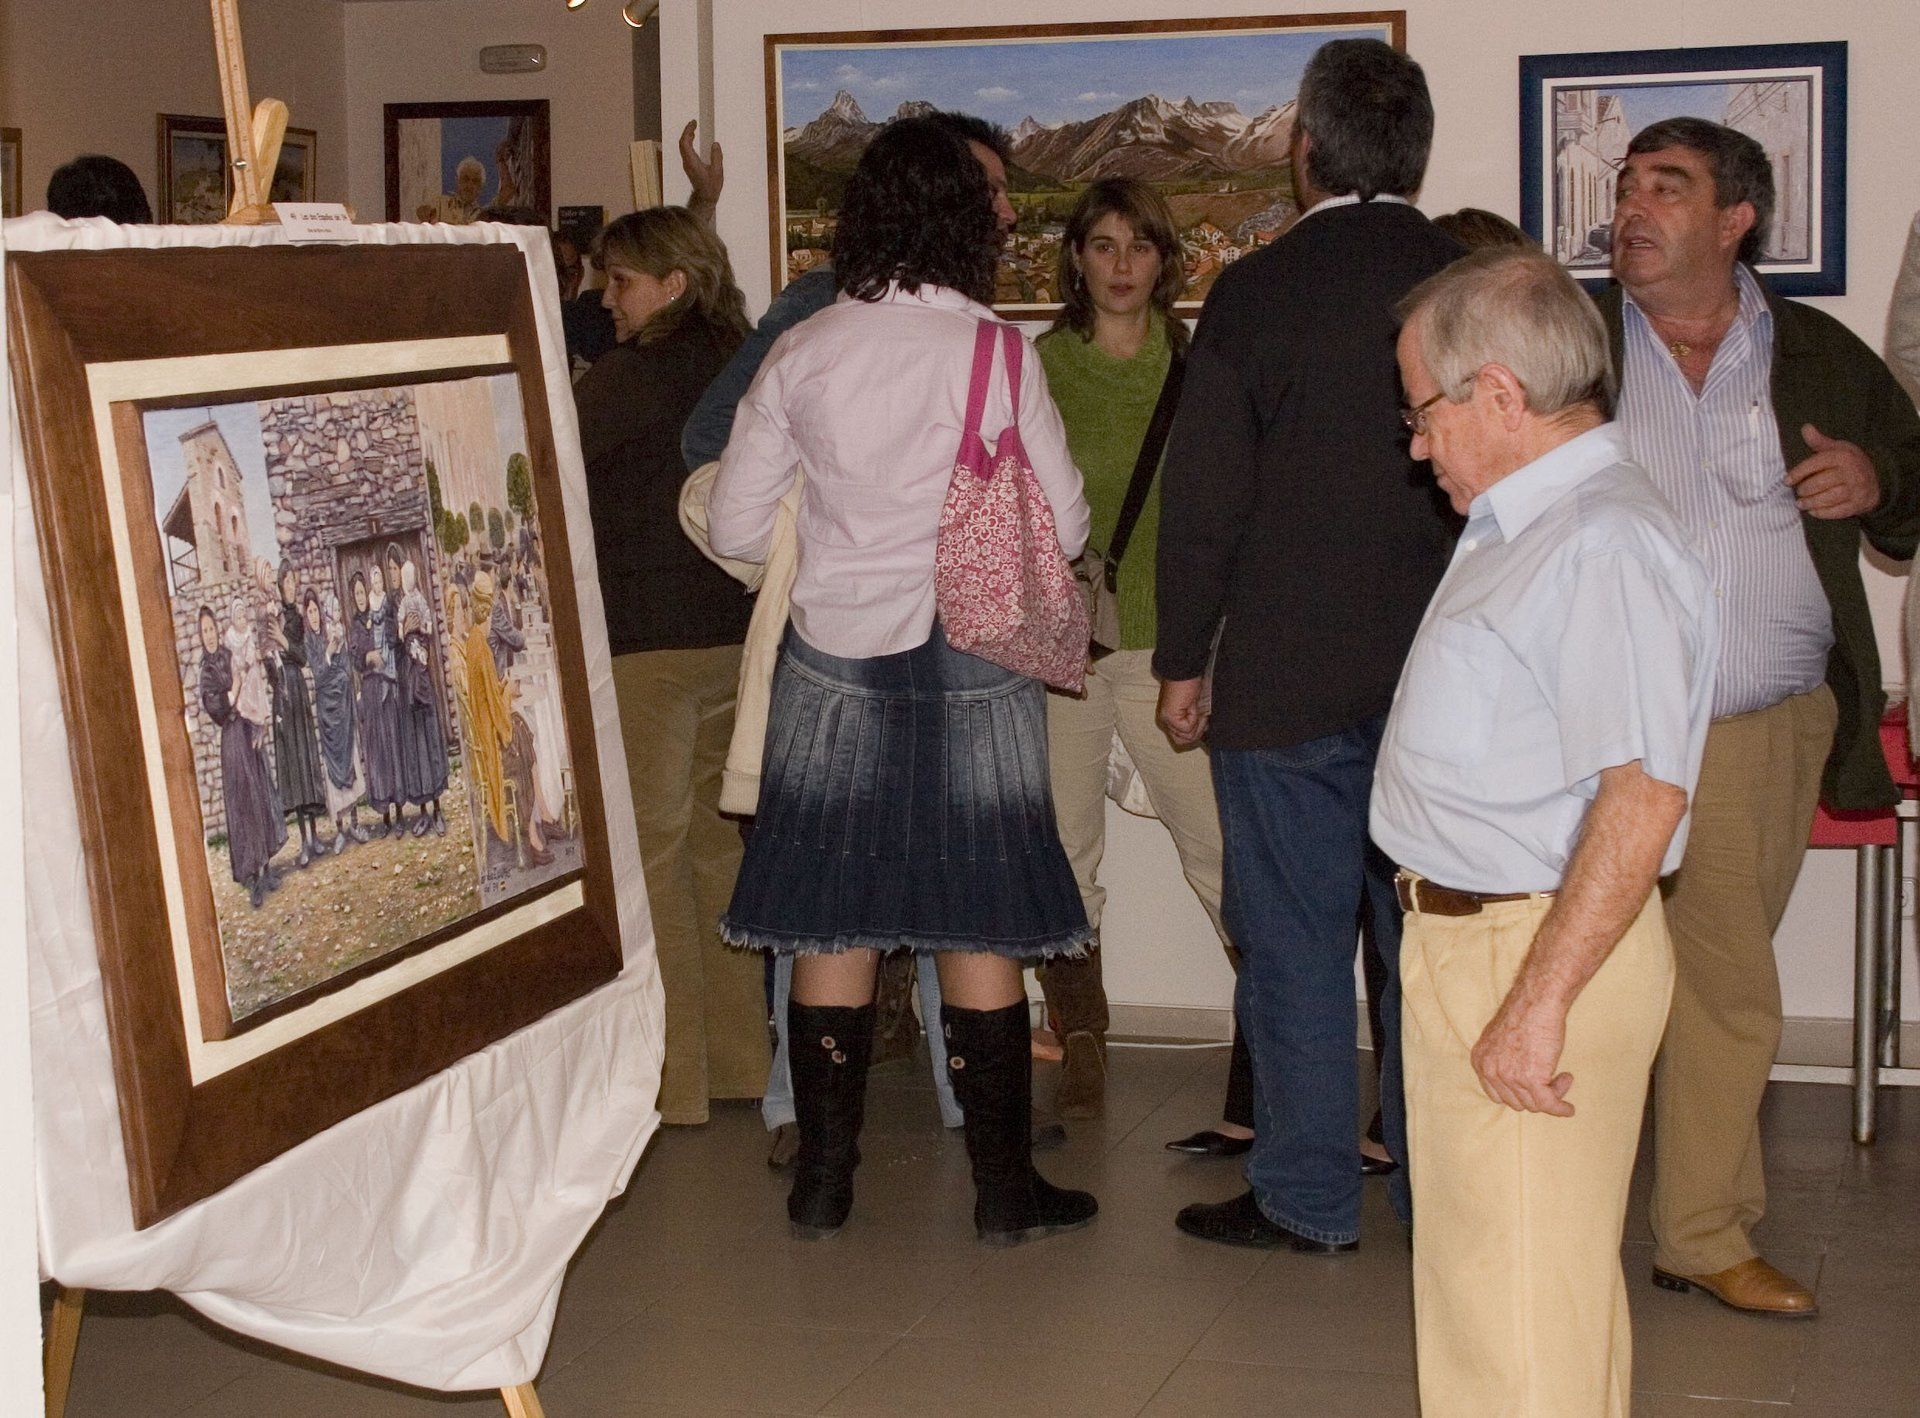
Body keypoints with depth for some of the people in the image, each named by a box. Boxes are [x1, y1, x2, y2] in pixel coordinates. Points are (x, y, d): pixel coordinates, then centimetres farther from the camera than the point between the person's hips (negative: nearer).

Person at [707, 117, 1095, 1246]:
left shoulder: (801, 355, -2)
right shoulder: (999, 354, -9)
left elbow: (734, 528, 4)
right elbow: (1066, 529, -3)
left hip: (833, 658, 2)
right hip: (974, 664, -2)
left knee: (833, 924, 9)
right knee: (980, 926, 5)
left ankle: (824, 1176, 15)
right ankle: (1005, 1186, 12)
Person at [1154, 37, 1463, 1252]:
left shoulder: (1254, 294, -7)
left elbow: (1203, 497, -5)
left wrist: (1182, 662, 5)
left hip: (1285, 681, -3)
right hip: (1449, 681, 3)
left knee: (1295, 940, 5)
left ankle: (1307, 1199, 12)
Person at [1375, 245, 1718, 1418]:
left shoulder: (1602, 545, -20)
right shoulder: (1528, 529, 14)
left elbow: (1642, 793, -27)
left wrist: (1540, 1001, -27)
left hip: (1538, 951, -10)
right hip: (1469, 932, 10)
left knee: (1524, 1300, -3)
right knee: (1478, 1272, 19)